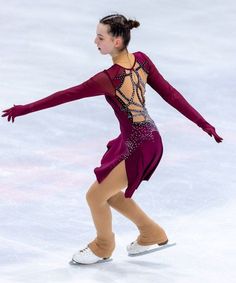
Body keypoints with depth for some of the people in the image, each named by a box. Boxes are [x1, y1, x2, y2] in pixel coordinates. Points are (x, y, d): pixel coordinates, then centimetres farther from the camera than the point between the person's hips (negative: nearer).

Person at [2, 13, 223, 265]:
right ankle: (152, 234, 39)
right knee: (110, 194, 23)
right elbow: (170, 94, -3)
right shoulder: (142, 60, -6)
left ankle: (103, 247, 33)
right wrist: (203, 124, 2)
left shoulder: (109, 78, -27)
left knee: (95, 196, 9)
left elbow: (67, 95, -21)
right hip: (148, 139, 8)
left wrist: (26, 109, -13)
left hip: (139, 148, -8)